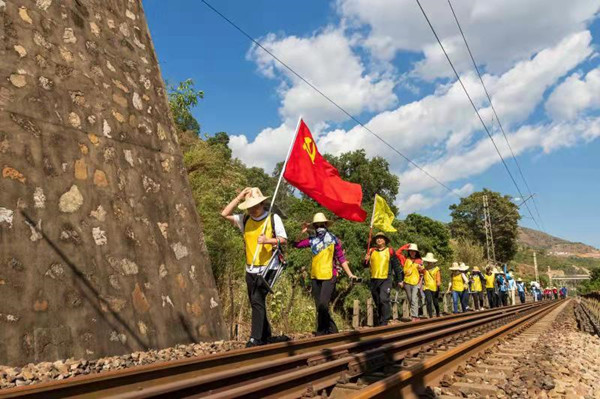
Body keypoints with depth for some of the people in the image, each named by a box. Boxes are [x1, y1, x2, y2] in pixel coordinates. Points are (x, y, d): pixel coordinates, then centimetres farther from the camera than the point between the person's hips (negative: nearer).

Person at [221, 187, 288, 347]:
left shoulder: (273, 218, -3)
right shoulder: (245, 220, 8)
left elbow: (284, 239, -3)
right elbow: (225, 214, 3)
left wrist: (268, 240, -21)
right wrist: (239, 197, -1)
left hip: (267, 268, -6)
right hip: (250, 270, 6)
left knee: (257, 300, -17)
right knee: (256, 303, 11)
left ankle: (256, 338, -14)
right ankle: (266, 337, 23)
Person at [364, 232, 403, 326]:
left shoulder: (390, 251, 3)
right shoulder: (371, 251, 10)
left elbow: (396, 266, 6)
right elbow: (366, 265, 9)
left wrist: (399, 279, 5)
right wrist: (366, 260, -13)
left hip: (386, 280, -4)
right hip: (374, 280, 4)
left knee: (383, 299, -20)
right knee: (377, 302, 13)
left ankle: (384, 322, -15)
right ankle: (379, 322, 26)